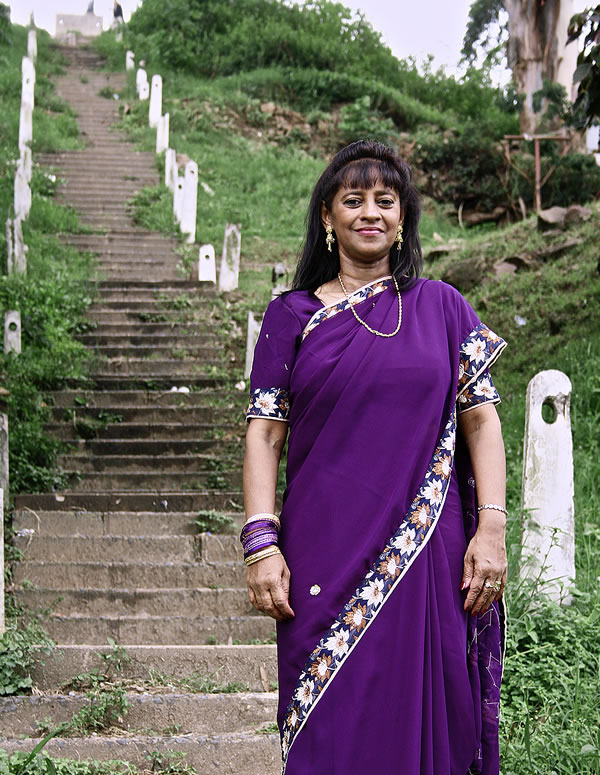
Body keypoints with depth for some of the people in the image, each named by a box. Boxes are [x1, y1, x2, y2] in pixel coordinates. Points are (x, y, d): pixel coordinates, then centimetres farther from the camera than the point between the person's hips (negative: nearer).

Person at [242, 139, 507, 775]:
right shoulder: (292, 315, 7)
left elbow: (481, 419, 5)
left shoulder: (443, 307, 9)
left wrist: (492, 527, -6)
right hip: (326, 552, 0)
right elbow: (265, 431, 2)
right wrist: (260, 543, -8)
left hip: (432, 553, 1)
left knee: (429, 717, 6)